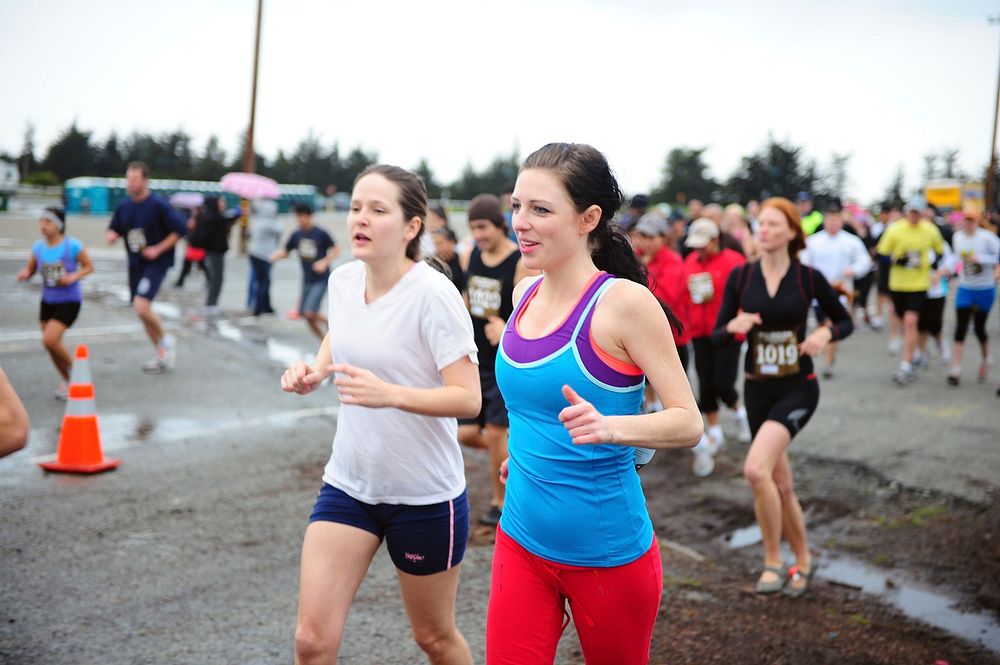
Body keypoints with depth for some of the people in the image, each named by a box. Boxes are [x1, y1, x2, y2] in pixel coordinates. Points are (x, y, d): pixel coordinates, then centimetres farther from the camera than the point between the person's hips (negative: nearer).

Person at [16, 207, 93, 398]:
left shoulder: (73, 246, -17)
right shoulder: (38, 246, -4)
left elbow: (89, 266, -5)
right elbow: (30, 270, 7)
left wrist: (73, 277, -22)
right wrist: (24, 274, -16)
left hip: (69, 301, -5)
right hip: (48, 301, 5)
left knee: (49, 340, -19)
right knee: (51, 345, 11)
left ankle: (74, 368, 8)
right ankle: (68, 381, 32)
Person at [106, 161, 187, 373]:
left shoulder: (158, 205, -14)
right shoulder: (123, 207, 3)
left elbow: (180, 230, -12)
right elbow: (114, 228, 16)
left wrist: (158, 249, -17)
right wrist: (112, 235, -8)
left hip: (156, 263, -7)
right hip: (135, 264, 7)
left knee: (141, 306, -21)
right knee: (142, 310, 12)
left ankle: (165, 340, 5)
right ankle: (162, 355, 27)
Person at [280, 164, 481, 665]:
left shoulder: (433, 294, -21)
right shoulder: (342, 279, -2)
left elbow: (468, 398, -22)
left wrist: (390, 394, -36)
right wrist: (313, 371, -1)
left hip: (425, 494, -5)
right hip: (348, 483, 5)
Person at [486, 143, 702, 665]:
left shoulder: (624, 302, -16)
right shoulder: (526, 294, 3)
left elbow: (688, 423, -17)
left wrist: (609, 427, -32)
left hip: (609, 553, -5)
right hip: (522, 542, 5)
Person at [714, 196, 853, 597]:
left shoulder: (808, 278, -6)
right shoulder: (740, 277, -1)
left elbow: (845, 321, 6)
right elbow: (718, 335, 2)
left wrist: (825, 333, -15)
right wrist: (734, 326, -21)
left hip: (798, 388, -4)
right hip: (757, 389, 4)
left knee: (756, 469, -23)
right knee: (780, 484, 11)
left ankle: (773, 561, -6)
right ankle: (803, 561, 33)